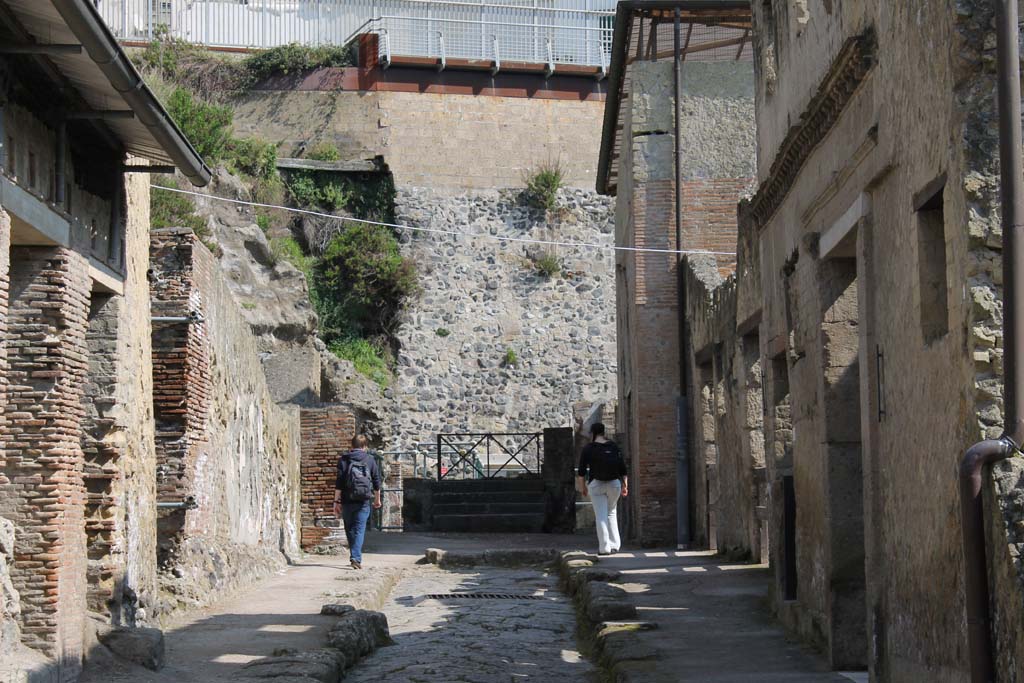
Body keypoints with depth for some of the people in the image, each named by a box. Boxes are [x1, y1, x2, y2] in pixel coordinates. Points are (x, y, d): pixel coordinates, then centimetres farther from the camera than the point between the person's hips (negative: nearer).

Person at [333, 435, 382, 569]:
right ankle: (356, 558, -18)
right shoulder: (370, 460, 5)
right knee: (359, 530, -3)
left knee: (350, 530, 14)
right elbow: (376, 482, 8)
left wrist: (337, 501, -3)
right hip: (363, 502, 0)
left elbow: (339, 483, -4)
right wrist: (377, 499, 20)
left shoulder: (343, 460, 2)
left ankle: (355, 556, 23)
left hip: (347, 501, 0)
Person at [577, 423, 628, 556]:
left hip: (596, 484, -3)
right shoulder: (613, 447, 5)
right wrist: (625, 485, 7)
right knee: (611, 513, 18)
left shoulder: (588, 448, -3)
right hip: (614, 484, 3)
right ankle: (614, 545, 12)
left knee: (601, 516, -1)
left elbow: (582, 470, -3)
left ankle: (604, 547, -6)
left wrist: (582, 486, 8)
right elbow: (623, 467, 3)